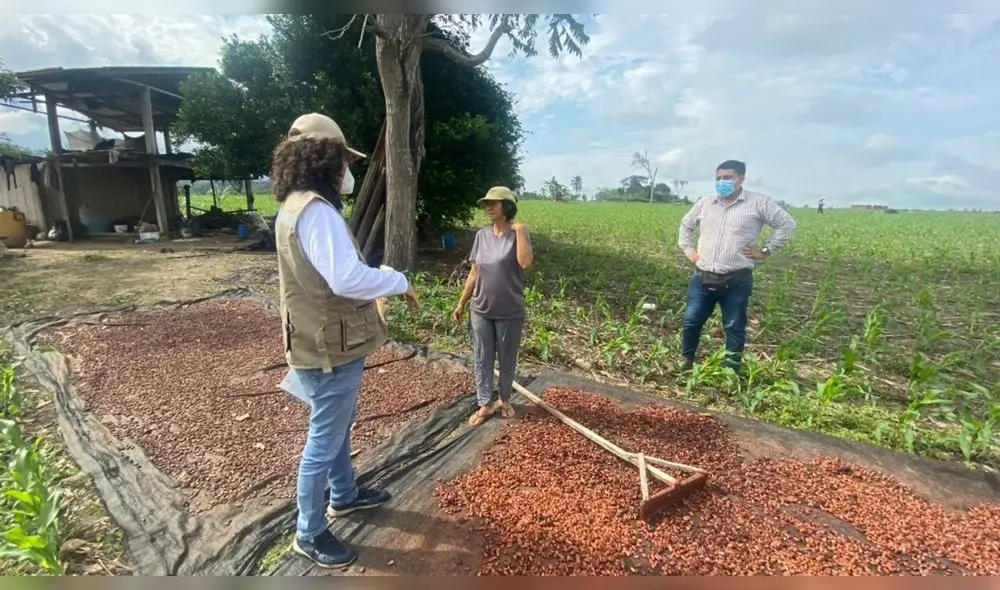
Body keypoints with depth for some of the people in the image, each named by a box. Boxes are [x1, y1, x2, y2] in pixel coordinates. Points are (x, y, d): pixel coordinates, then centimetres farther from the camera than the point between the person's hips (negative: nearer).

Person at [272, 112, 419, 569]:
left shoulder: (296, 205, 10)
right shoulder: (316, 210, -24)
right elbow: (347, 278, -35)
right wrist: (399, 281, -20)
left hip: (325, 340, 10)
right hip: (332, 348, -10)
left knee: (339, 426, 26)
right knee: (325, 440, 6)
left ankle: (344, 495, 47)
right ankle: (309, 533, 27)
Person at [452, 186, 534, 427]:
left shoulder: (519, 234, -10)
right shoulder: (482, 235, 2)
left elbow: (526, 263, -30)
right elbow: (474, 273, 7)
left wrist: (519, 230, -22)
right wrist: (461, 304, 9)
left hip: (510, 313, -4)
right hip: (481, 311, 4)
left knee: (507, 359, 13)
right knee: (482, 358, 10)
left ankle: (504, 400, 33)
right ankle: (485, 404, 25)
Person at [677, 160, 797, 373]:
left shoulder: (759, 202, -2)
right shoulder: (705, 202, 10)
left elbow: (787, 225, 2)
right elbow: (686, 224, 25)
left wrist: (766, 251, -3)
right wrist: (688, 249, 13)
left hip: (736, 281, -3)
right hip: (703, 278, 3)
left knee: (734, 328, 7)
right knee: (691, 321, 5)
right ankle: (686, 363, 24)